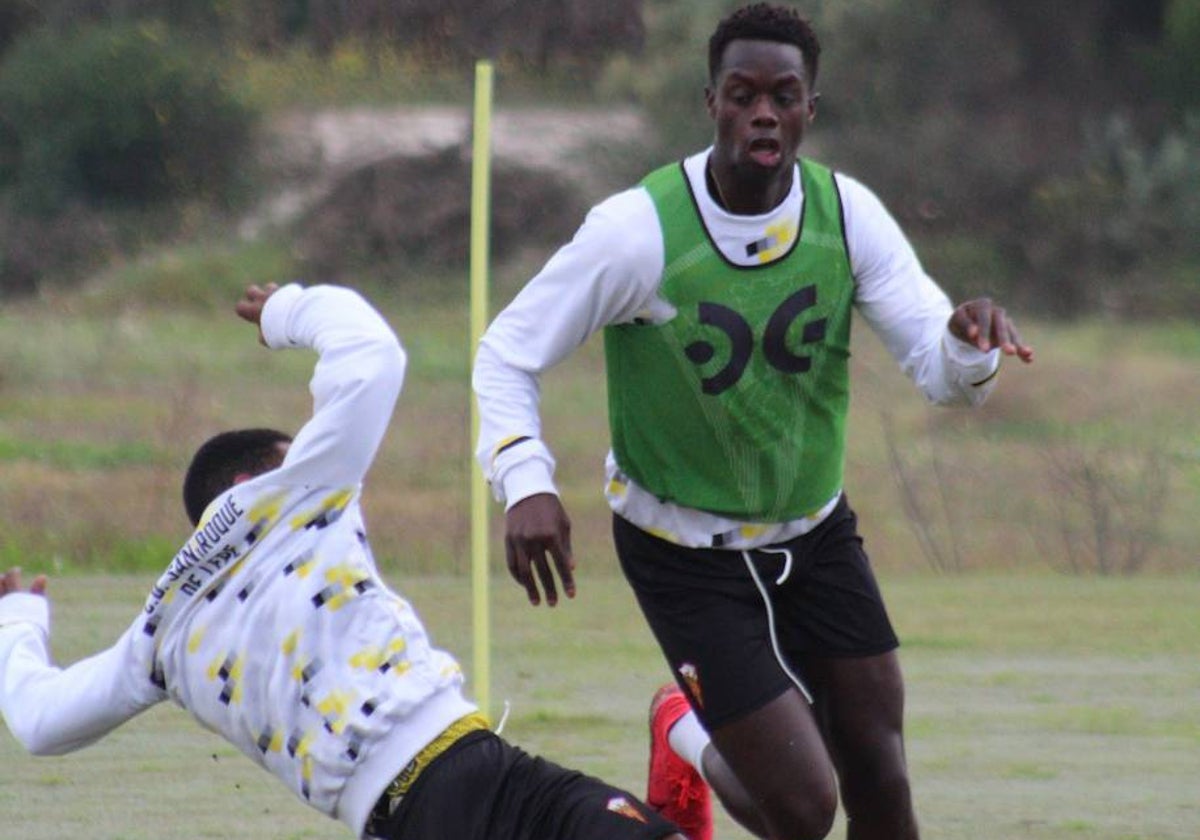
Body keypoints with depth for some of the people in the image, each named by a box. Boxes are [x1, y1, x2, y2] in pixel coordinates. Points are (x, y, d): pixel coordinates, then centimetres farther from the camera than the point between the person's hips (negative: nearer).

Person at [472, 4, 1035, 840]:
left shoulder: (848, 213, -11)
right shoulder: (637, 231, -23)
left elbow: (943, 375, -15)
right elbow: (506, 354, -14)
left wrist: (969, 340, -40)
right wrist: (526, 481, -32)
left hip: (816, 532, 4)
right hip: (686, 551, -4)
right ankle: (690, 742, 26)